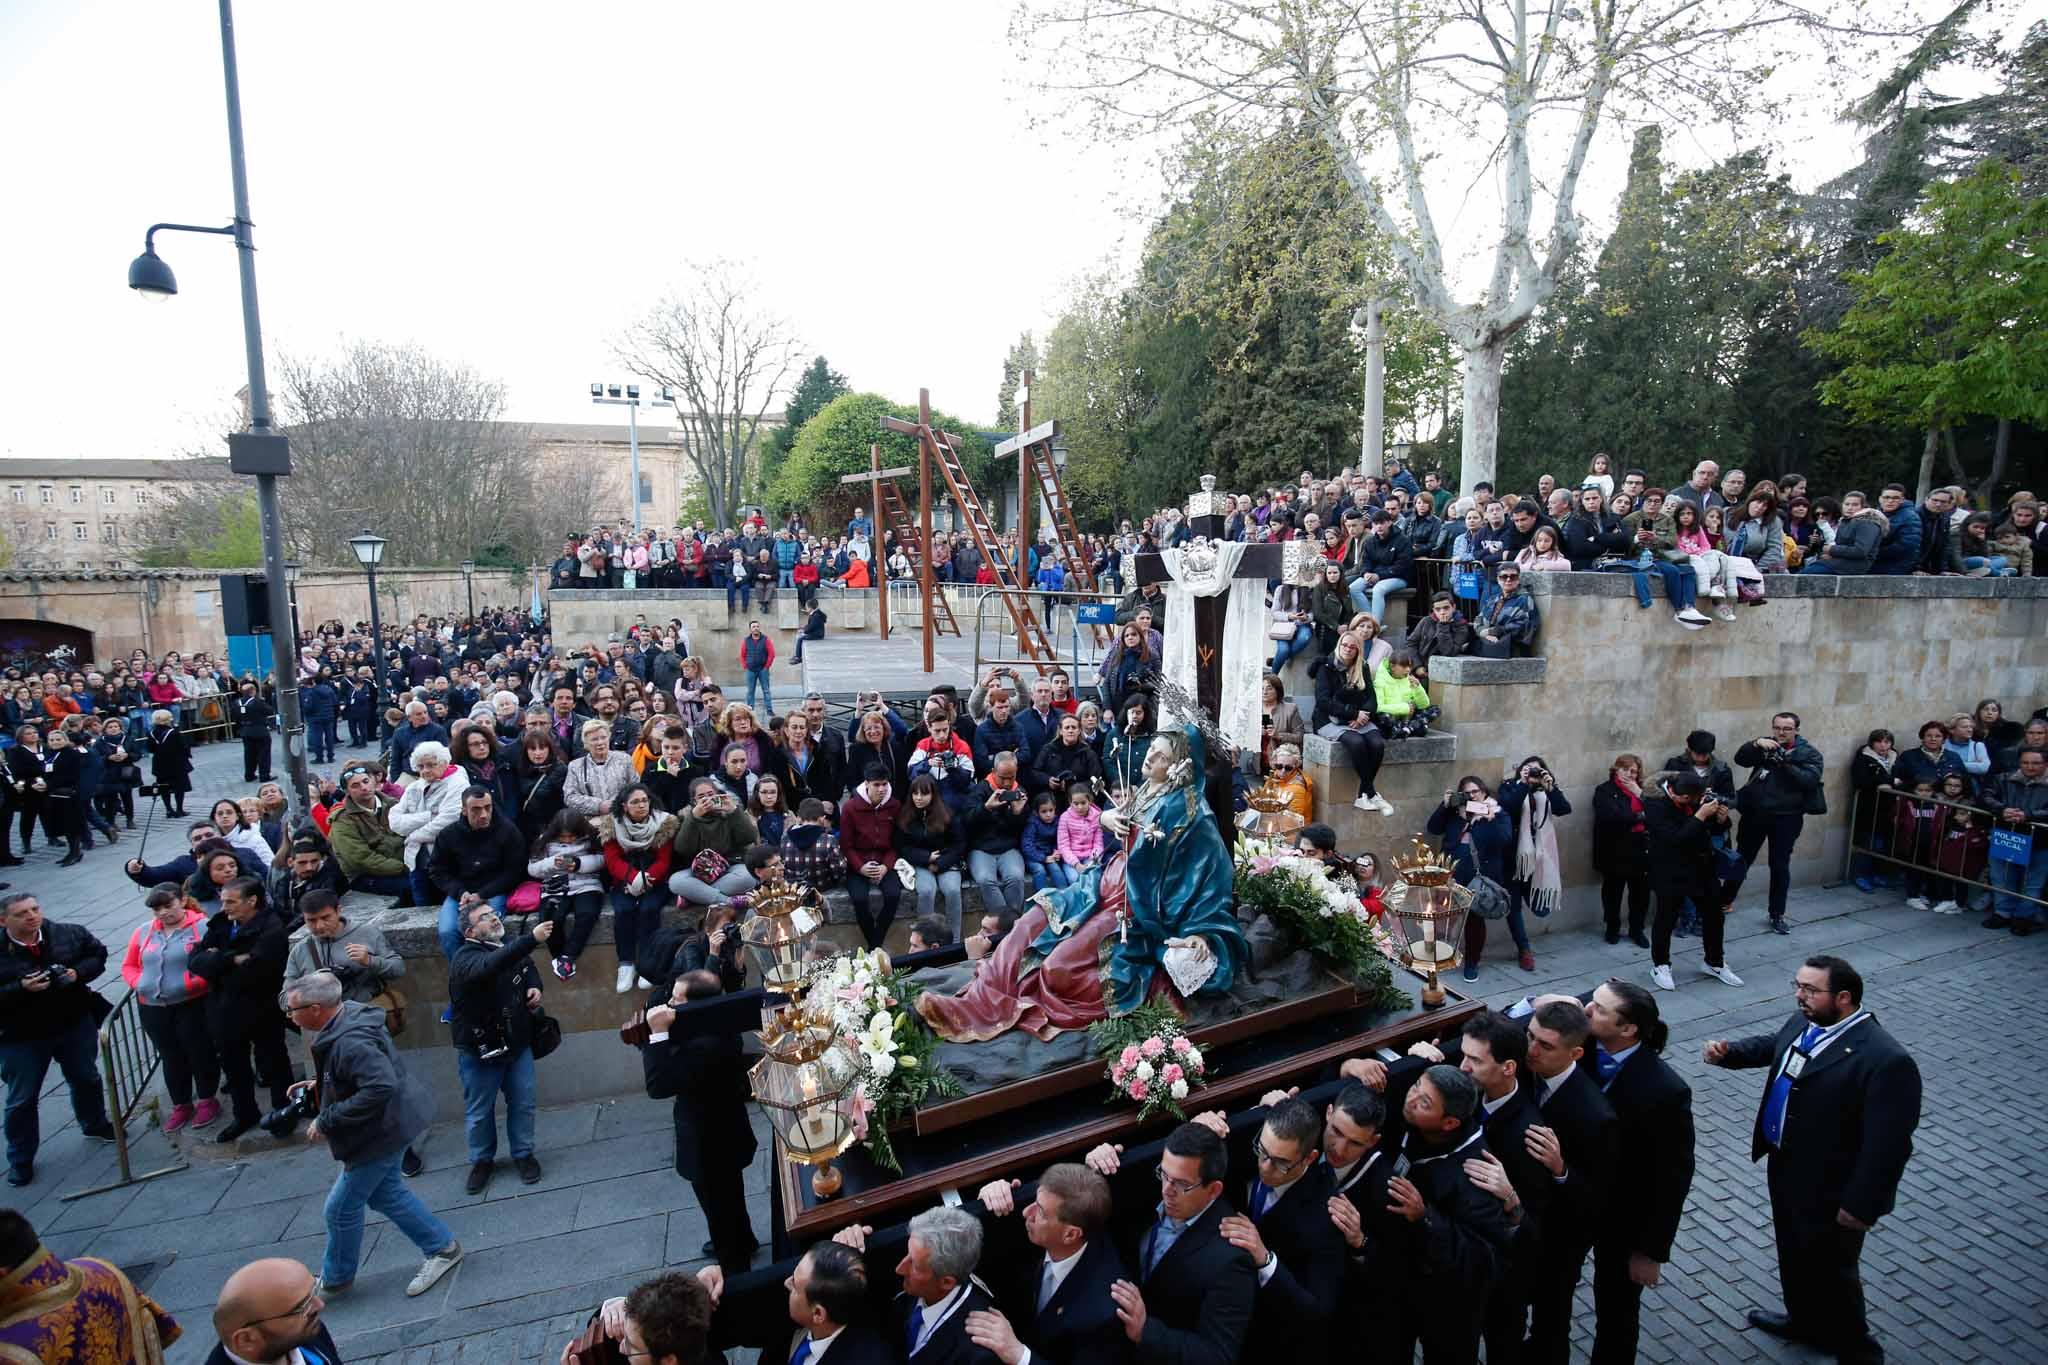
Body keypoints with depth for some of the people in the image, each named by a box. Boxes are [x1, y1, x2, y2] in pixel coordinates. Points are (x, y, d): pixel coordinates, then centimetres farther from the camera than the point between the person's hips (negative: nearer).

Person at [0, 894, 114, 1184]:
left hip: (76, 1025, 3)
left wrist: (79, 973, -16)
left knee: (86, 1079, 23)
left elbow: (98, 954, 2)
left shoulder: (69, 934, -11)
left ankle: (96, 1125, 48)